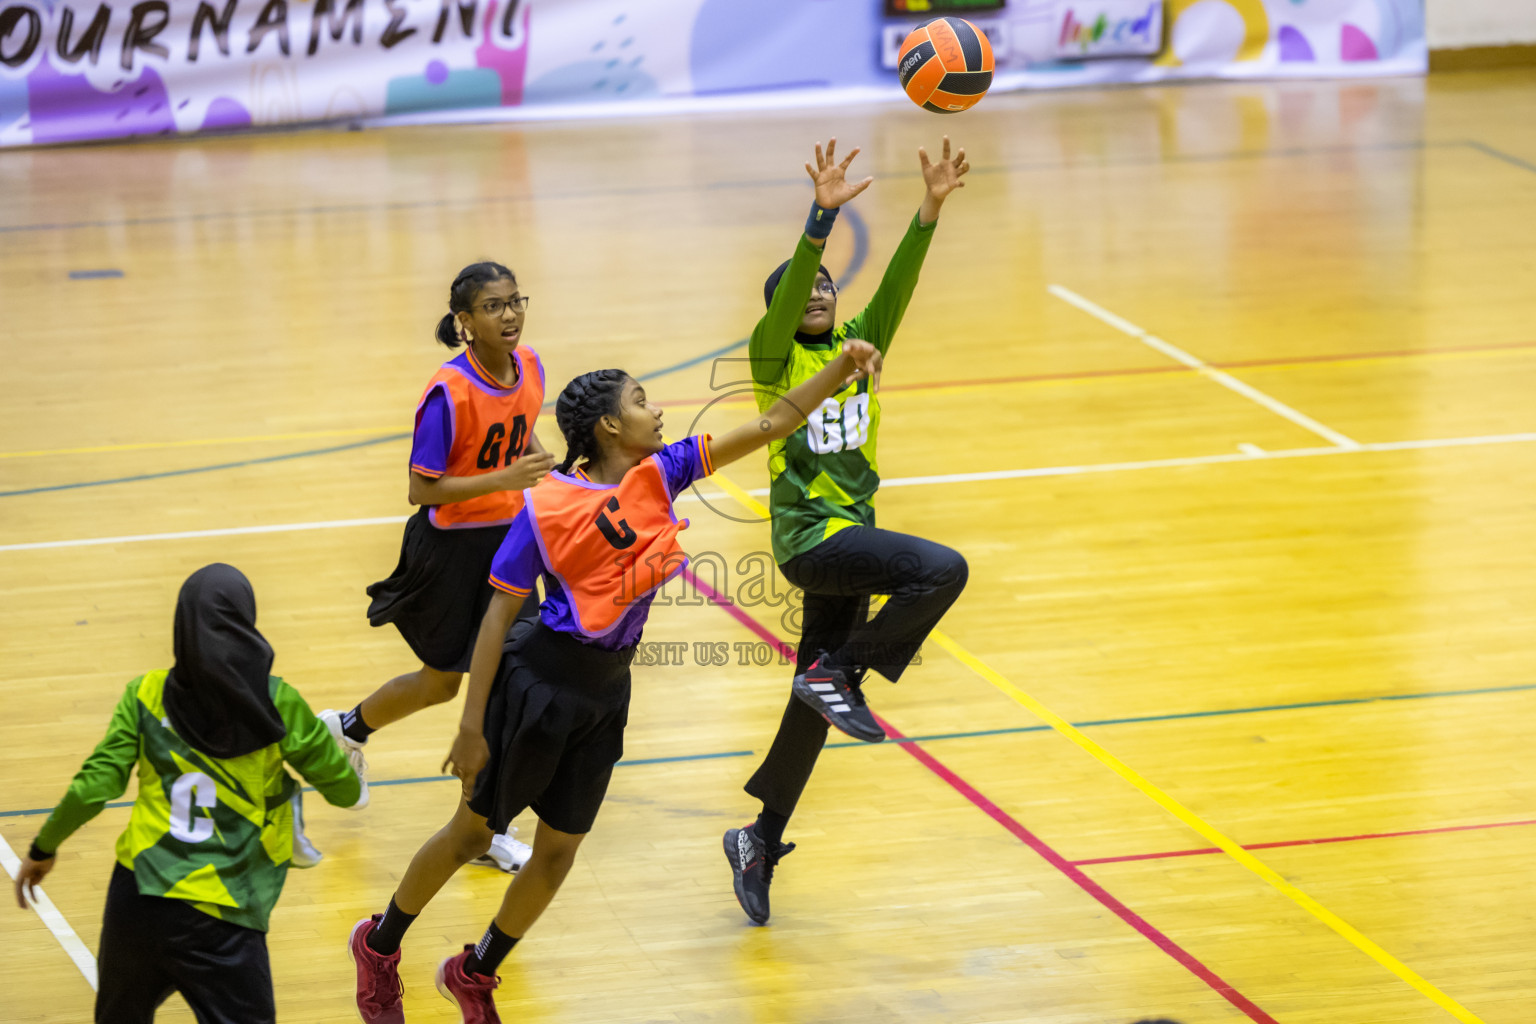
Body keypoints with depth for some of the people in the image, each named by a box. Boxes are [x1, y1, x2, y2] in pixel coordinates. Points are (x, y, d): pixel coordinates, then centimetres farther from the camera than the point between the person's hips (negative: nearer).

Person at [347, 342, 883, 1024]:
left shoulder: (660, 474, -4)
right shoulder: (547, 507, -19)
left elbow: (771, 424, -3)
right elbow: (498, 614, -15)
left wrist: (843, 366, -15)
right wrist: (472, 727, -16)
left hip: (606, 691, 6)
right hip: (540, 681, -6)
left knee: (557, 852, 12)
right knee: (471, 833, 9)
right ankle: (379, 947, 32)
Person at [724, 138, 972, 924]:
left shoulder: (857, 346, 10)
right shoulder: (775, 358, -6)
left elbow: (897, 286, -2)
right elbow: (786, 296, -24)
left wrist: (930, 208, -15)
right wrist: (823, 218, -37)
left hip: (849, 538, 7)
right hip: (810, 536, -7)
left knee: (814, 702, 12)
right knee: (942, 570, -26)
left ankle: (762, 841, 22)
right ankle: (839, 675, -13)